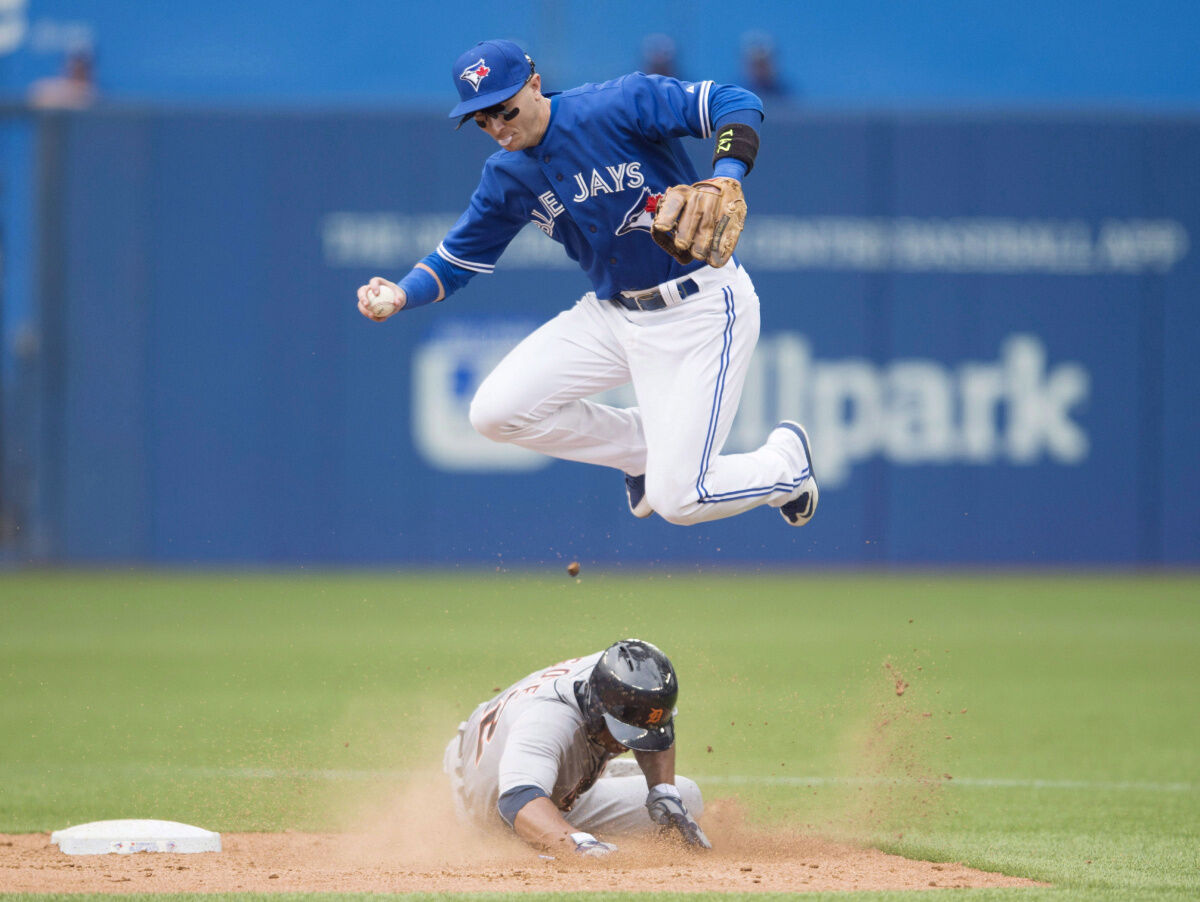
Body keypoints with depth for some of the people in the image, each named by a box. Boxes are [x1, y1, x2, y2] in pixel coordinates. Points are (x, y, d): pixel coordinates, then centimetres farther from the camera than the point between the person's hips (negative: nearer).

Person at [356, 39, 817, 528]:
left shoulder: (616, 105, -18)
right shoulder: (507, 177, 1)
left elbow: (735, 103, -19)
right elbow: (456, 259, 9)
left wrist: (724, 181, -36)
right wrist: (401, 294, -12)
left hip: (702, 309, -7)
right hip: (613, 314, 7)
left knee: (677, 498, -14)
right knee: (495, 411, -8)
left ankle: (786, 456, 21)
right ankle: (643, 445, 15)